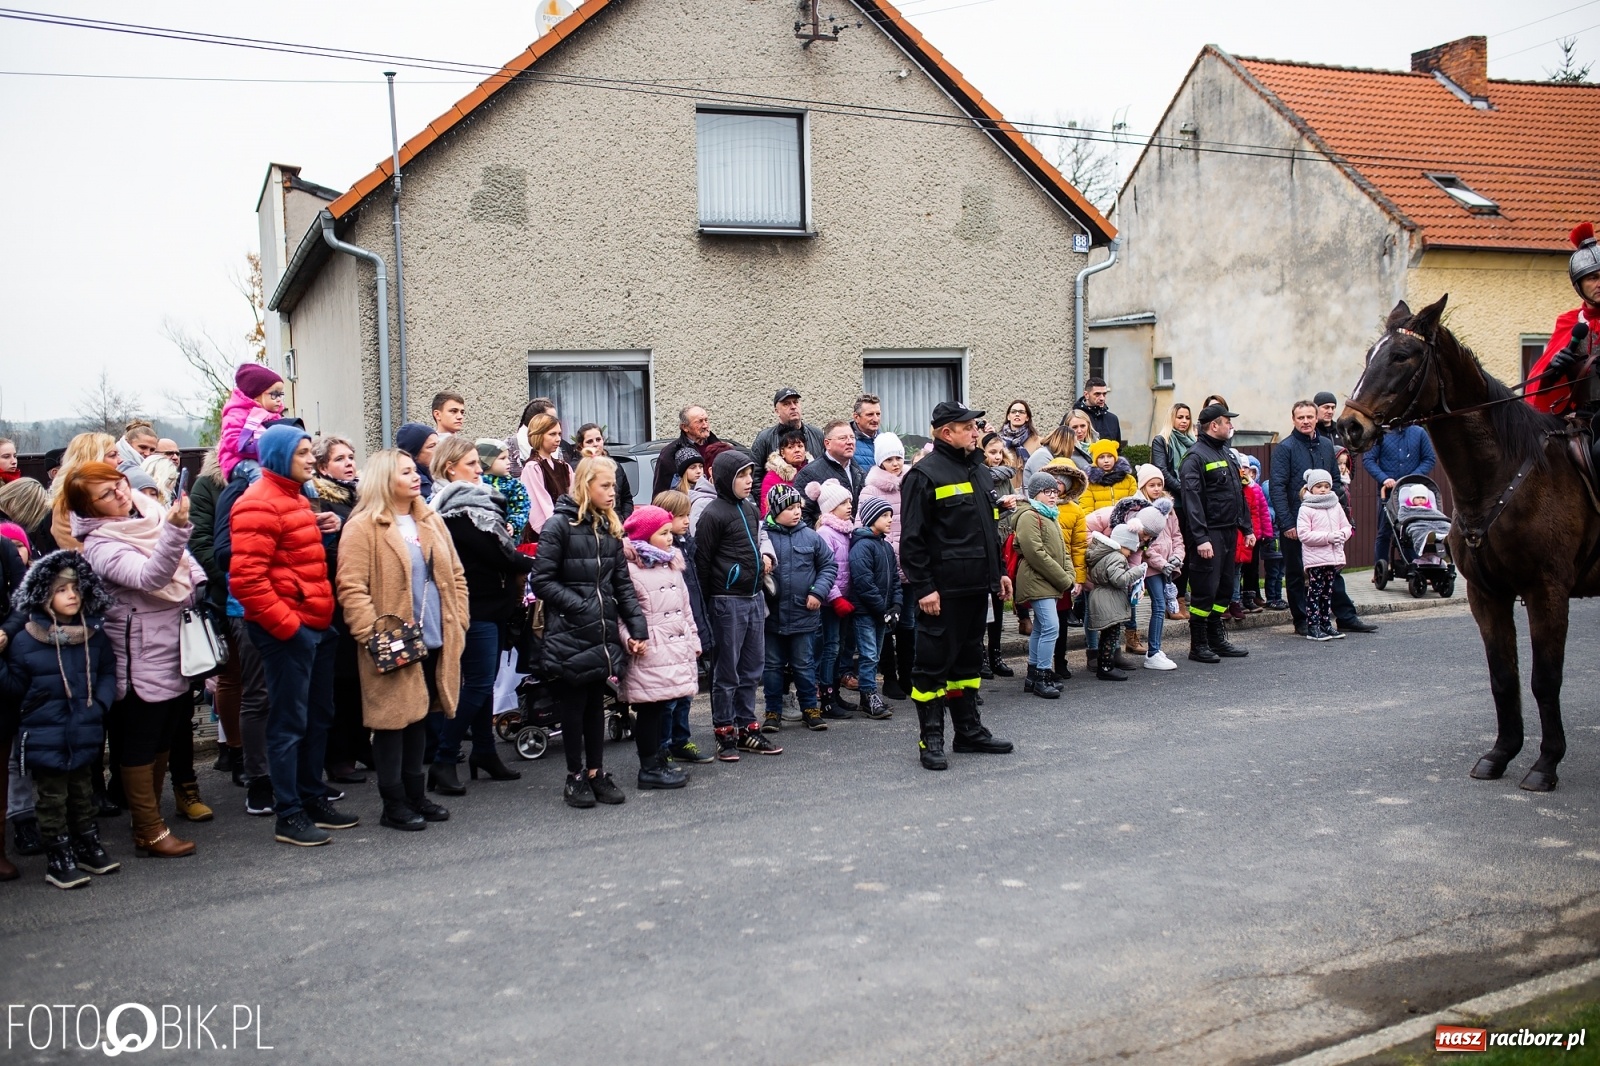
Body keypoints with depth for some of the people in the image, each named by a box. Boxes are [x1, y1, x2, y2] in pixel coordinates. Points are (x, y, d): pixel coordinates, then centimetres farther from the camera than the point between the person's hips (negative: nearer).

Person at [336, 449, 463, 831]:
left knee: (419, 718, 14)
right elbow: (351, 588, -14)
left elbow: (455, 576, 17)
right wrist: (373, 634, -20)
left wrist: (457, 621, 7)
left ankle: (416, 795, 25)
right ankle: (394, 804, 11)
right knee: (393, 720, 1)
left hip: (435, 642, 7)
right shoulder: (362, 527, -8)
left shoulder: (432, 522, 14)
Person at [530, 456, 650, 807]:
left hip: (604, 633, 5)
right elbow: (542, 581, -12)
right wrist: (582, 607, -17)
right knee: (574, 704, 5)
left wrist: (638, 627, 1)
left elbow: (622, 583, 10)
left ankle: (596, 772, 21)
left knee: (596, 702, 12)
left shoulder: (610, 528, 10)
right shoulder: (559, 525, -9)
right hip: (569, 634, -5)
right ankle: (575, 777, 16)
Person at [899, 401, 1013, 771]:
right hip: (943, 590, -8)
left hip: (976, 587, 9)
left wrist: (998, 572, 20)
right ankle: (931, 739, 7)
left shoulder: (976, 470, 15)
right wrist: (923, 587, -19)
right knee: (934, 663, -1)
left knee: (969, 659, 16)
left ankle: (969, 729, 26)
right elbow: (912, 539, -15)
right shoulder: (925, 475, -11)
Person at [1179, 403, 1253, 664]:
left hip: (1229, 531, 9)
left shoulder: (1227, 453, 17)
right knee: (1205, 589, -5)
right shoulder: (1196, 456, -12)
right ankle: (1198, 645, 3)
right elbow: (1192, 499, -18)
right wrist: (1200, 538, -24)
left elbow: (1239, 493, 22)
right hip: (1209, 534, -9)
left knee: (1224, 587, 13)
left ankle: (1217, 639, 23)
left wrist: (1247, 528, 17)